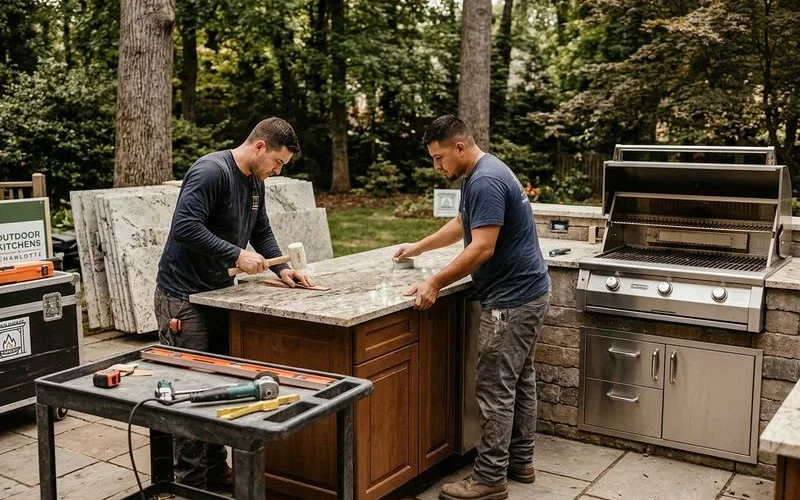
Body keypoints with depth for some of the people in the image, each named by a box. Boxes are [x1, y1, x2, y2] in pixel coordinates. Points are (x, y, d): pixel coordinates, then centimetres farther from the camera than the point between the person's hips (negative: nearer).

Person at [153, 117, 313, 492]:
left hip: (219, 293, 9)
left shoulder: (255, 182, 10)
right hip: (184, 297, -9)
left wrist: (281, 268, 5)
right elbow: (185, 227, -28)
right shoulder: (210, 172, -19)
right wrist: (237, 255, -25)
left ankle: (217, 472, 23)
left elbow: (261, 231, 20)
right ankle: (190, 482, 8)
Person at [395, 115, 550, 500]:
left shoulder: (486, 181, -20)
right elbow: (461, 225, 29)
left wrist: (434, 284, -21)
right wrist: (419, 248, 36)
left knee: (495, 389, -5)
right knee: (519, 381, 17)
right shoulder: (479, 176, 13)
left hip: (511, 300, -11)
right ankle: (520, 461, 28)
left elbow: (482, 249, -26)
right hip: (526, 294, 11)